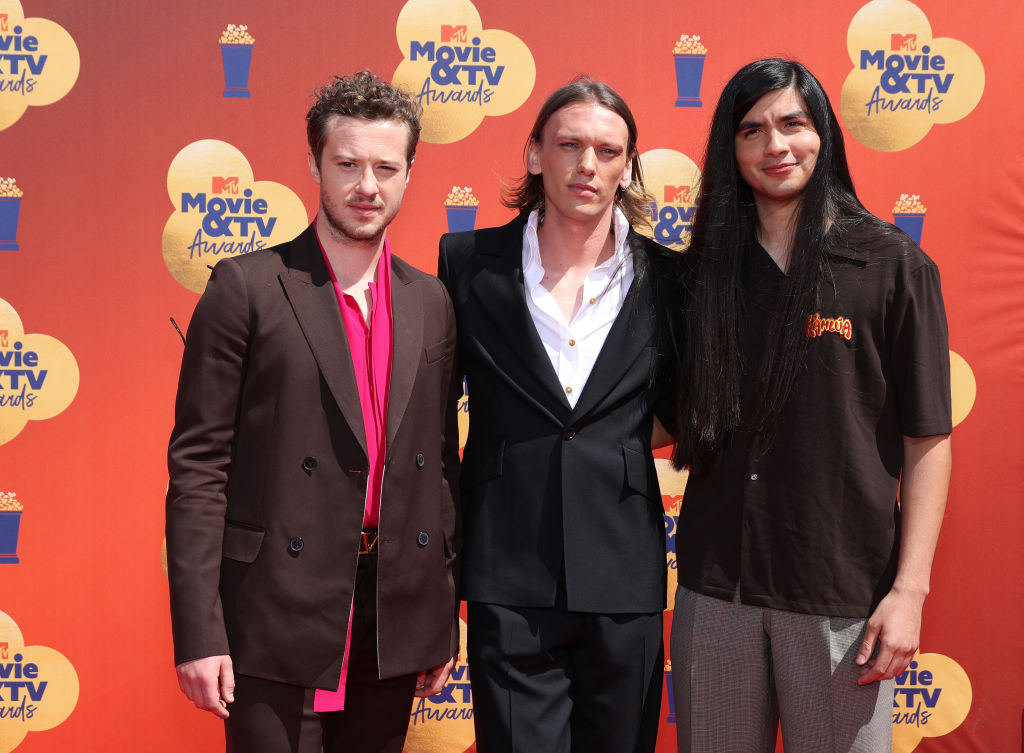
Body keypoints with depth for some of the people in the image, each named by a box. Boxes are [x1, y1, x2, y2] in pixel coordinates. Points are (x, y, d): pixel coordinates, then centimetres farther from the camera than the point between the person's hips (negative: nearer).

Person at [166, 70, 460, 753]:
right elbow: (198, 462, -7)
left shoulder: (432, 303, 10)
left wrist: (444, 618, 12)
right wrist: (198, 632, -12)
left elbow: (443, 460, 13)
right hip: (278, 619, -4)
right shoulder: (246, 287, -4)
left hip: (395, 623, 4)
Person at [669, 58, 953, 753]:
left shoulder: (892, 264, -3)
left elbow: (928, 442, -5)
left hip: (843, 591, -3)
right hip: (716, 586, 3)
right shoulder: (711, 265, 8)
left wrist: (909, 590, -11)